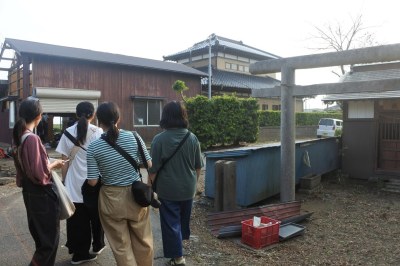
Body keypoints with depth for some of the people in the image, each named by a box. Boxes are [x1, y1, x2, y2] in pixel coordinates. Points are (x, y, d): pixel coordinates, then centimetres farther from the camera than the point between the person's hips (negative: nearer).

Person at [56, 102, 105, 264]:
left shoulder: (68, 133, 0)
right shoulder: (98, 132, -6)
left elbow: (65, 161, 1)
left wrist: (64, 181, 11)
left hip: (74, 184, 1)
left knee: (77, 219, 10)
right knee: (96, 216, 18)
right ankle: (98, 245, 35)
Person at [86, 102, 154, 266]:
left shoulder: (93, 147, -12)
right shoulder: (134, 137, -9)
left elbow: (93, 182, -10)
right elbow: (149, 165, -2)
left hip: (111, 198, -1)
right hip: (136, 194, 2)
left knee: (121, 244, 15)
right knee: (143, 239, 21)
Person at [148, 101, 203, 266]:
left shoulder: (159, 139, -16)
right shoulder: (192, 138, -5)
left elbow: (153, 169, -13)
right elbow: (198, 166, 4)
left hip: (168, 189, -4)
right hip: (188, 188, 5)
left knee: (170, 222, 8)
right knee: (184, 217, 27)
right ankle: (183, 237, 51)